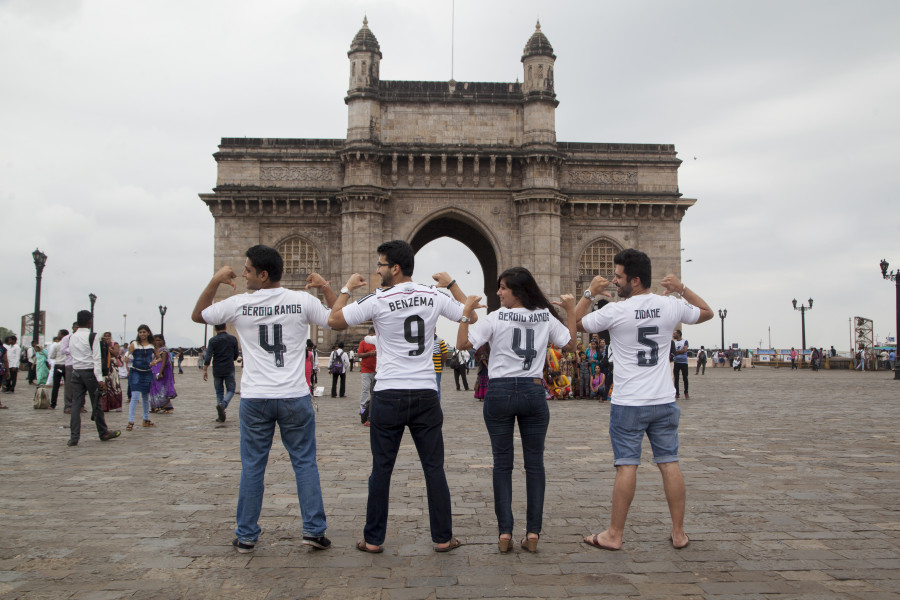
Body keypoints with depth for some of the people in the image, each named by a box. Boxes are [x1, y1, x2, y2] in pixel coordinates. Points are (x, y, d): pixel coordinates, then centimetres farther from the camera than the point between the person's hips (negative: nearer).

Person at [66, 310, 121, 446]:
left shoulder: (72, 337, 7)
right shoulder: (92, 337, -10)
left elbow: (71, 354, 12)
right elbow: (96, 358, -13)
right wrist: (99, 378, -15)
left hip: (76, 372, 5)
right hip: (89, 372, -5)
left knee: (76, 404, 3)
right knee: (96, 404, 6)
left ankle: (74, 437, -1)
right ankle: (103, 433, 18)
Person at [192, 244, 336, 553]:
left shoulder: (239, 304, -3)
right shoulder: (303, 301, -4)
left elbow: (197, 315, 13)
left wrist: (215, 281, 14)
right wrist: (326, 287, 10)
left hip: (255, 399, 0)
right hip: (295, 398, 0)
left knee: (252, 467, 10)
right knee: (305, 463, 9)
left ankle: (246, 536, 18)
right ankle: (314, 529, 10)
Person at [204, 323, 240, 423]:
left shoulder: (212, 340, -4)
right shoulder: (233, 339, -1)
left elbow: (208, 358, -10)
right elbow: (235, 356, 7)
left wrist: (205, 371, -2)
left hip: (217, 371, 1)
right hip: (229, 370, -1)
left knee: (219, 392, 11)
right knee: (230, 390, 9)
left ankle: (221, 416, 9)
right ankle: (222, 405, -20)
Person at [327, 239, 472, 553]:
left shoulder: (377, 299, -8)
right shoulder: (433, 297, 3)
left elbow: (334, 321, -2)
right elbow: (471, 315, 15)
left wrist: (347, 288, 12)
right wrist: (452, 284, 25)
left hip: (388, 396, -2)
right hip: (426, 395, 2)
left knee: (381, 469, 7)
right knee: (434, 468, 8)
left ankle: (373, 539, 15)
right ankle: (443, 537, 14)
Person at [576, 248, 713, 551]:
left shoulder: (616, 311, -12)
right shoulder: (671, 307, 1)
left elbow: (574, 324, 0)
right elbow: (707, 312, 20)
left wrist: (589, 293, 6)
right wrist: (682, 289, 14)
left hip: (628, 403, -4)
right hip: (665, 401, 4)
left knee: (627, 466, -1)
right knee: (669, 464, 9)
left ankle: (614, 535, 8)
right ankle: (679, 533, 17)